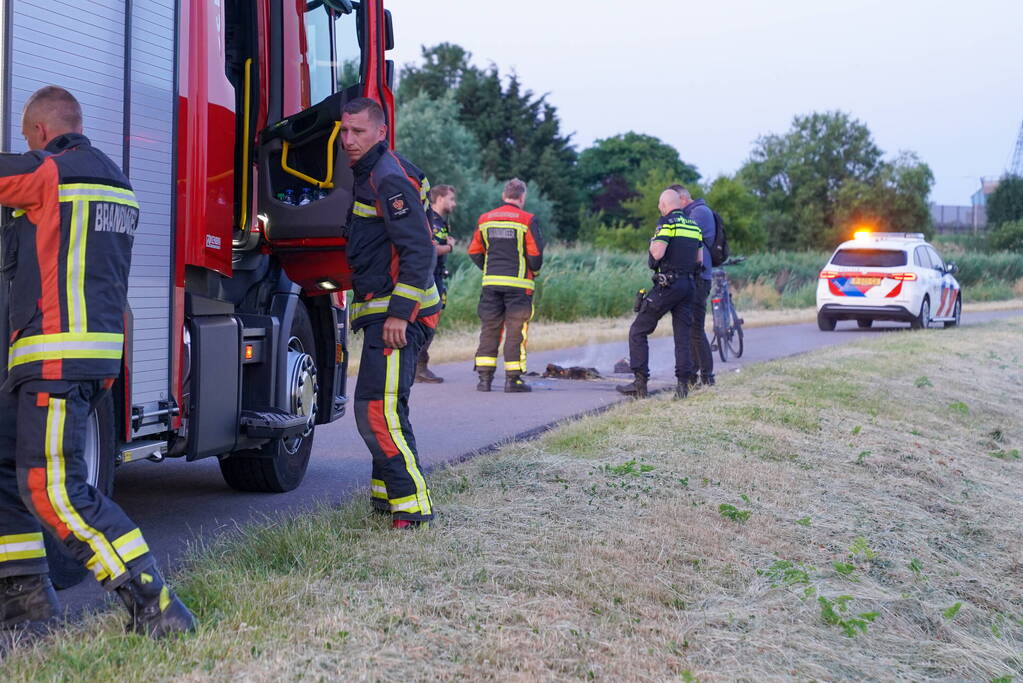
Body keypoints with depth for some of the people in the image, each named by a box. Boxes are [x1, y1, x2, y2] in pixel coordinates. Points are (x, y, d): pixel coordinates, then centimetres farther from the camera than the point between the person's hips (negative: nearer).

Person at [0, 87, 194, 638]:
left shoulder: (49, 171, -9)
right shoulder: (114, 180, 19)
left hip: (58, 358, -10)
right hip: (99, 349, 10)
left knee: (51, 488, -13)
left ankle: (154, 606, -16)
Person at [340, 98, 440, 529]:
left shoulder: (388, 179, -15)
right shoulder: (367, 175, 17)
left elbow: (418, 250, -22)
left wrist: (399, 313, -24)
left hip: (399, 314, -11)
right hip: (382, 312, 11)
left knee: (377, 410, -16)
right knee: (378, 408, 19)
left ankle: (413, 506, -14)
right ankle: (387, 493, 31)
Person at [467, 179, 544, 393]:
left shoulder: (485, 219, 8)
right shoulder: (527, 220, -5)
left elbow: (474, 251, 11)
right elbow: (535, 253, -8)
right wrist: (534, 270, 11)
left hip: (491, 282, 4)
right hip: (518, 284, -4)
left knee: (489, 330, 8)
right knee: (516, 332, 1)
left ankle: (484, 377, 6)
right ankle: (513, 379, 0)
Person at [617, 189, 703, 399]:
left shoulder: (667, 222, -9)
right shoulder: (694, 225, 14)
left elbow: (658, 253, -19)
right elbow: (699, 259, 16)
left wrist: (652, 244, 2)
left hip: (667, 285, -7)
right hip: (688, 285, 7)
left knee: (638, 332, 1)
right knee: (683, 336, 9)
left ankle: (640, 383, -4)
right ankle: (683, 384, 2)